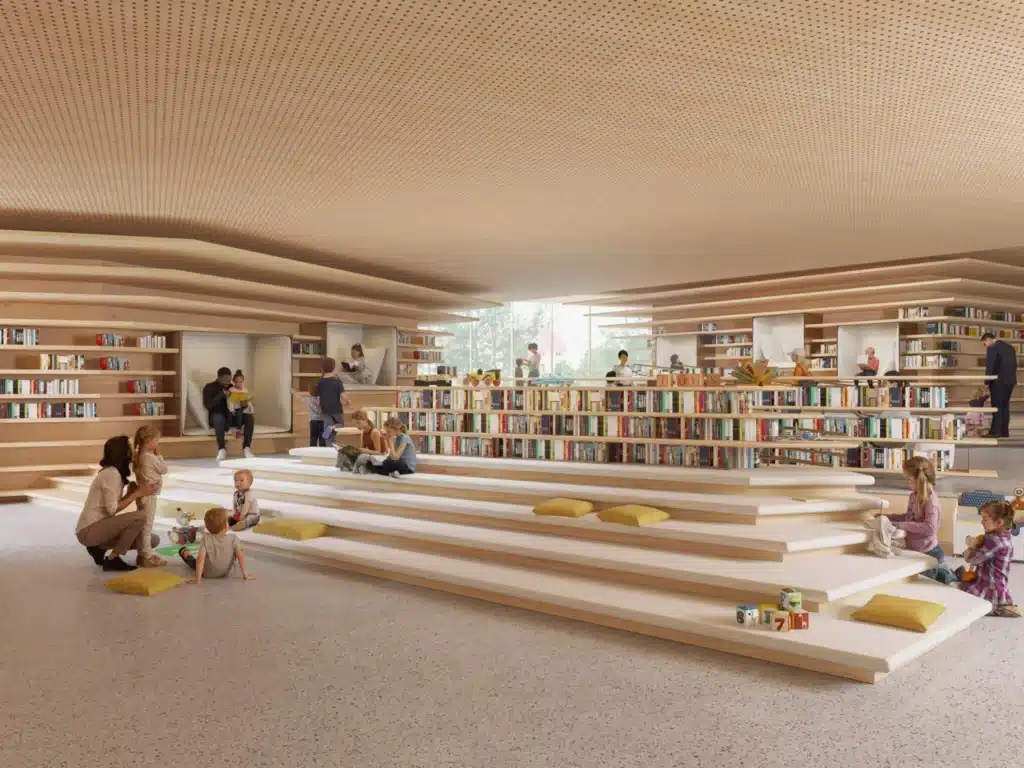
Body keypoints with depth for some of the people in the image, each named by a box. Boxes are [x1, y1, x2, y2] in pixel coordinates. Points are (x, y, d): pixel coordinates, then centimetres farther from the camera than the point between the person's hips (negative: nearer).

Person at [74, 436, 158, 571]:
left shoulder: (114, 472, 11)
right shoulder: (111, 473, -19)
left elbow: (115, 505, 5)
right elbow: (112, 509, -22)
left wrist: (132, 492, -4)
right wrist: (137, 494, -16)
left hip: (98, 526, 9)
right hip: (89, 530, -9)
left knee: (152, 540, 7)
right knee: (140, 516, -26)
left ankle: (99, 548, 10)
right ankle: (113, 559, -13)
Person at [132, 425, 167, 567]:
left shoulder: (139, 456, 8)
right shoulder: (151, 457, -18)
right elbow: (164, 469, -8)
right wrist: (159, 455, -2)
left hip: (143, 494, 9)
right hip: (149, 496, -9)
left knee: (143, 525, 15)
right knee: (147, 526, -3)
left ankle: (143, 553, 23)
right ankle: (147, 557, 2)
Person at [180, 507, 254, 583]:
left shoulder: (206, 539, -29)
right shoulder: (233, 538, -26)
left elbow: (200, 559, -33)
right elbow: (241, 556, -27)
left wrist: (198, 579, -30)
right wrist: (245, 574, -20)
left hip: (207, 574, -1)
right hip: (226, 574, 1)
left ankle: (184, 553, 59)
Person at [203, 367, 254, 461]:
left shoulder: (232, 387, 12)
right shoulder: (209, 388, 0)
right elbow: (207, 405, -14)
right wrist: (221, 394, -21)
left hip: (231, 416, 4)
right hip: (217, 416, -4)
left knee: (249, 417, -22)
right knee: (219, 418, -40)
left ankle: (246, 448, -25)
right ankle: (222, 449, -35)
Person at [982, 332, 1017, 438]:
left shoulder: (992, 348, -10)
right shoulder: (1010, 347, 15)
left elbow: (989, 366, -14)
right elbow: (1014, 364, 16)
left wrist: (987, 382, -8)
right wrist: (1012, 379, 18)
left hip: (998, 381, -7)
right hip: (1010, 380, 7)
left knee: (997, 406, -5)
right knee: (1005, 405, 11)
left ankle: (996, 431, -6)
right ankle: (1004, 431, 11)